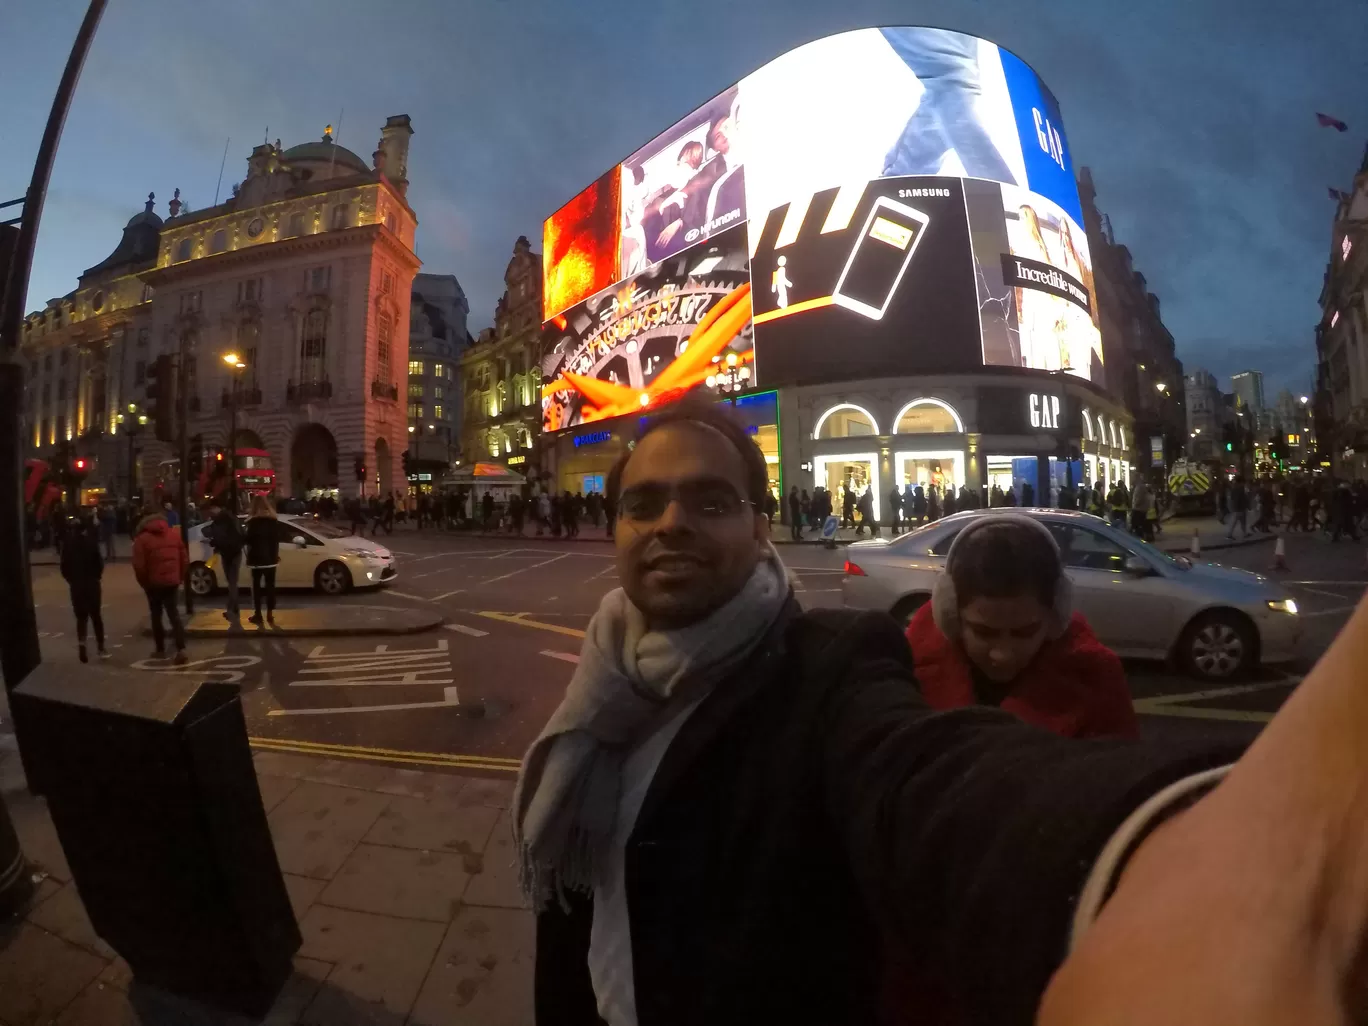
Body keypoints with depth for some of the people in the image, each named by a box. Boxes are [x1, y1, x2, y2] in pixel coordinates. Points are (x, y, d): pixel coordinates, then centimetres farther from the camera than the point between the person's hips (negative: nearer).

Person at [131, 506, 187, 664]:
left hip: (154, 582, -3)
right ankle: (181, 649, -9)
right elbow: (185, 560, 6)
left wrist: (144, 583, 1)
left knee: (156, 616, 12)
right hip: (172, 581, 3)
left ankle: (161, 650, 18)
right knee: (174, 614, 5)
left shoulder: (142, 538, -6)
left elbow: (139, 565, -11)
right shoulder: (175, 534, 8)